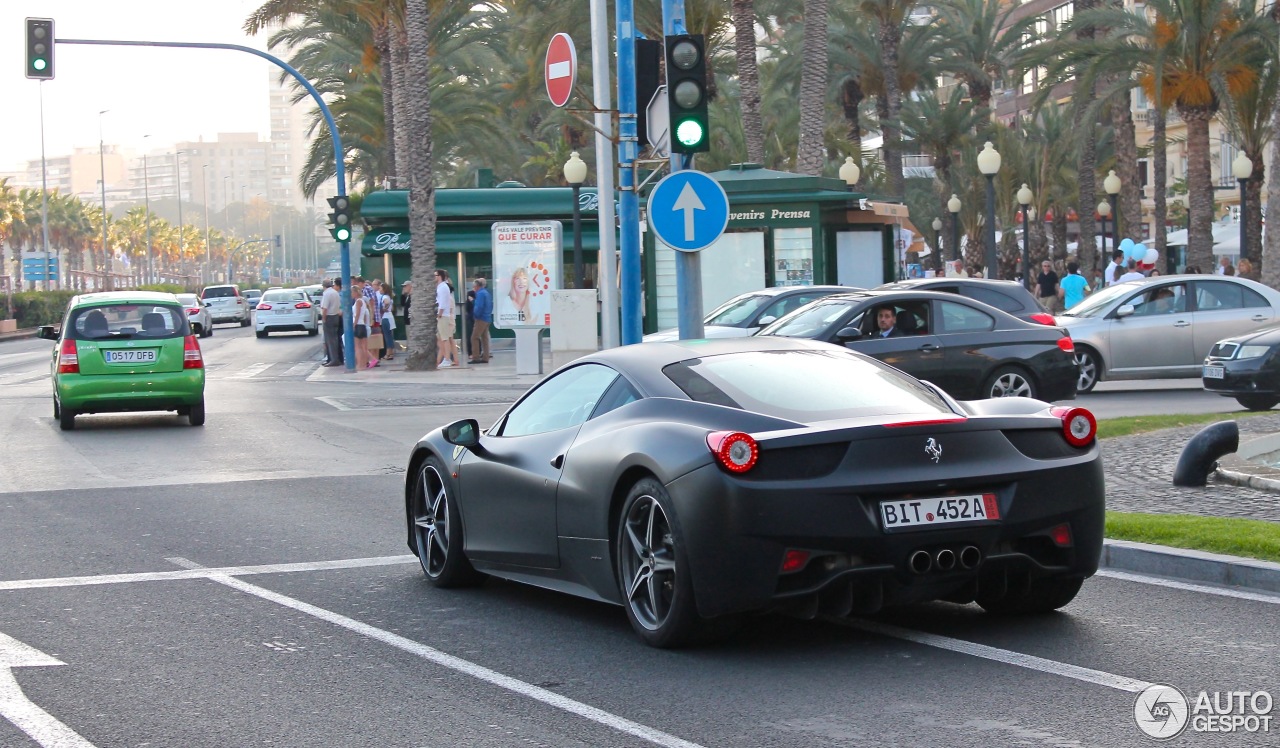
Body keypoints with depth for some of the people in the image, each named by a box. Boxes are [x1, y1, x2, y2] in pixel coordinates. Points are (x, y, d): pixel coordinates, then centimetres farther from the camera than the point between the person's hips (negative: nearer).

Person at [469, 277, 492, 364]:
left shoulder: (480, 293, -14)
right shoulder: (486, 293, 14)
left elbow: (479, 307, -22)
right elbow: (491, 305, 19)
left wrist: (476, 314, -9)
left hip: (481, 319, -10)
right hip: (487, 319, 10)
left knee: (475, 338, -8)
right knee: (484, 338, 11)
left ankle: (475, 357, -12)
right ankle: (485, 357, 11)